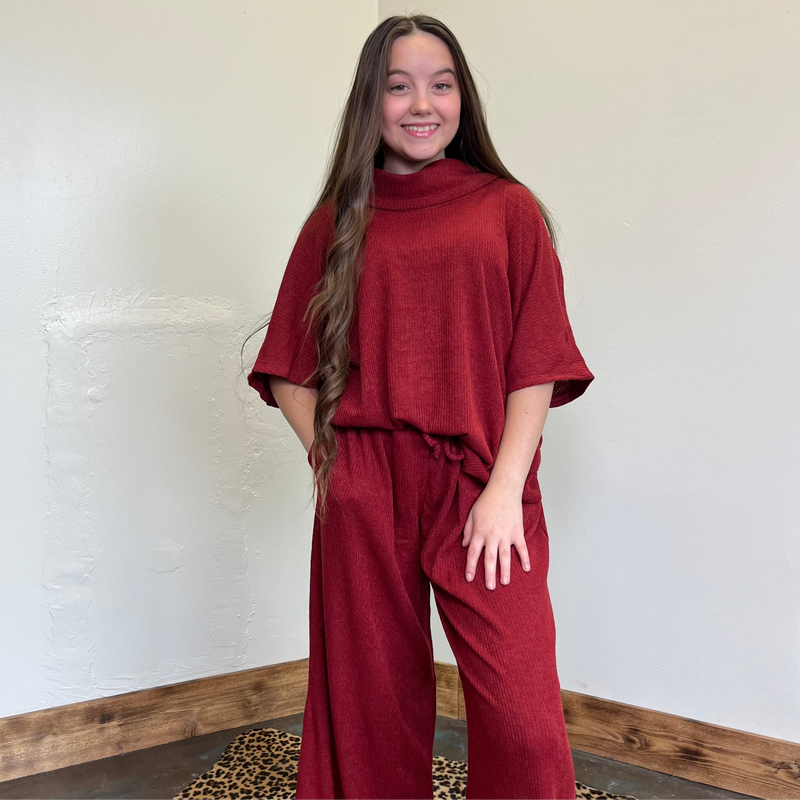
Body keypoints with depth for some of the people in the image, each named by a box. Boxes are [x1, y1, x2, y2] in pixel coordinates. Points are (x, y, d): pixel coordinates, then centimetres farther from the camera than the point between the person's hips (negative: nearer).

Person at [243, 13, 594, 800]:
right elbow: (289, 372, 10)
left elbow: (537, 365, 1)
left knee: (524, 723, -7)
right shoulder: (336, 223, 11)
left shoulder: (509, 209, 7)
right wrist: (331, 455, -4)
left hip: (481, 490, -1)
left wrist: (505, 487, -9)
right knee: (372, 709, 11)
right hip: (362, 496, 2)